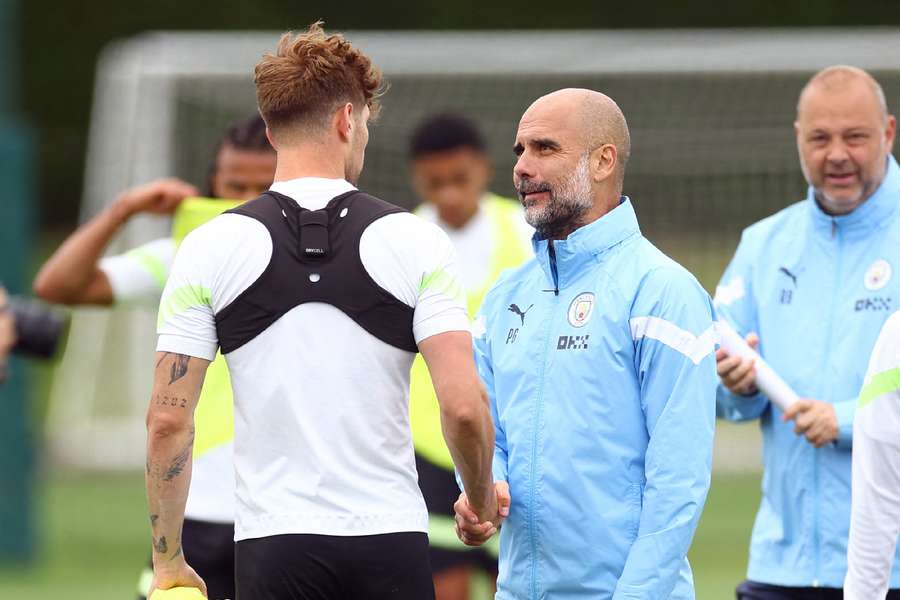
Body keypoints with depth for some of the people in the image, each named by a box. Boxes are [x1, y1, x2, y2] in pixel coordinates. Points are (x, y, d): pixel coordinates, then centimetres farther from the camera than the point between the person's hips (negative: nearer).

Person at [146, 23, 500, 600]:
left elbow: (168, 420, -3)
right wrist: (482, 498, 11)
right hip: (390, 541, 0)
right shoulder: (414, 241, -1)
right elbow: (463, 406, -9)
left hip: (274, 543, 0)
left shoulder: (211, 247, 0)